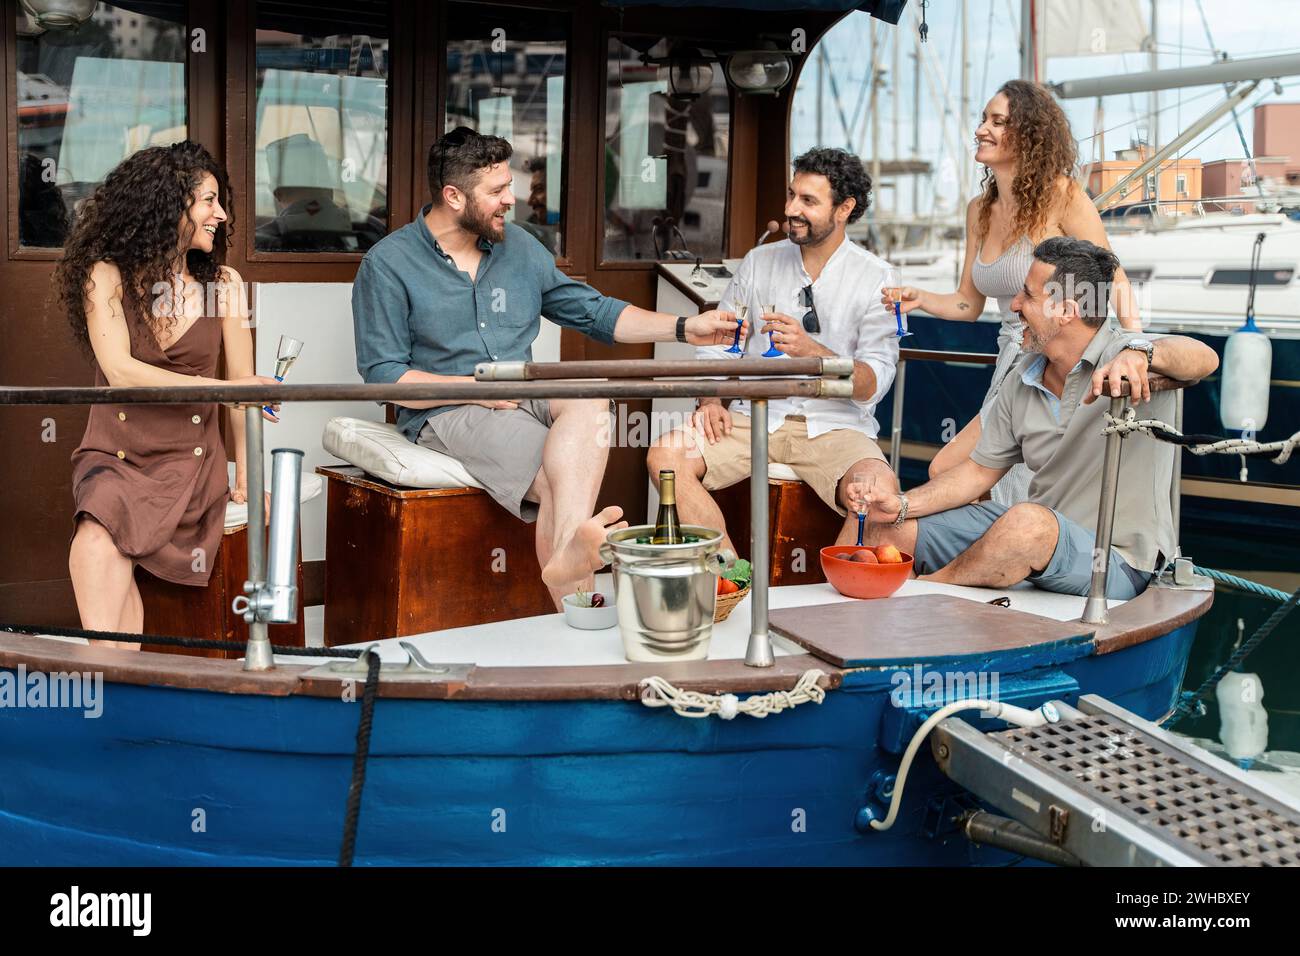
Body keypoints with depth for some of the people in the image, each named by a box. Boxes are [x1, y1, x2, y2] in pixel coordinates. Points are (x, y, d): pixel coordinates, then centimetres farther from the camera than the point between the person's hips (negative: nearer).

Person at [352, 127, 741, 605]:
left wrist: (685, 327, 7)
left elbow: (595, 312, 18)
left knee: (588, 394, -32)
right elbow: (382, 374, -6)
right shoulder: (388, 265, -2)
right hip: (445, 414, -4)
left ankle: (567, 554, -49)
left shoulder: (518, 247, 14)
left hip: (526, 397, 4)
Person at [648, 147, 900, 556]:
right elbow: (717, 345, 12)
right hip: (754, 416, 3)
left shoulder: (875, 278, 0)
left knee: (880, 491, -35)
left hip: (834, 425, -3)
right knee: (665, 456, -23)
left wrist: (810, 350, -25)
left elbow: (873, 384, -9)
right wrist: (711, 401, -8)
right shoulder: (758, 261, 11)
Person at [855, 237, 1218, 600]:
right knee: (891, 529, 2)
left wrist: (1140, 353, -53)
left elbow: (1204, 359, -33)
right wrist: (902, 506, 0)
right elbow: (979, 470, 13)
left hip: (1117, 560, -7)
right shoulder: (1022, 379, 7)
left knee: (1028, 522, -39)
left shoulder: (1123, 356, -14)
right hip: (1037, 542, 7)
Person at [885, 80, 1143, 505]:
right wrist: (919, 299, -4)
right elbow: (968, 304, 15)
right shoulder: (980, 210, 12)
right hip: (1011, 370, 8)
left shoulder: (1061, 196, -10)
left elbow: (1116, 284, -11)